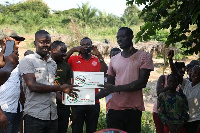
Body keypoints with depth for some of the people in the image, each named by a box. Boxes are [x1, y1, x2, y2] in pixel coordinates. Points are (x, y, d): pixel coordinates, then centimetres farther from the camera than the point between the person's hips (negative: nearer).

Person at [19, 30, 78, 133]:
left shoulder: (53, 63, 19)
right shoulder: (27, 61, -2)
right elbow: (32, 86, -13)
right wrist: (60, 88, -13)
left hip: (53, 116, 6)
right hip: (34, 116, -6)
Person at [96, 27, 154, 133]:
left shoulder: (144, 57, 1)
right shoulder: (114, 59, 15)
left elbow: (142, 82, -10)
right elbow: (109, 86, 15)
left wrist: (116, 88, -17)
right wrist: (94, 97, -3)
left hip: (134, 109, -3)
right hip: (115, 108, 3)